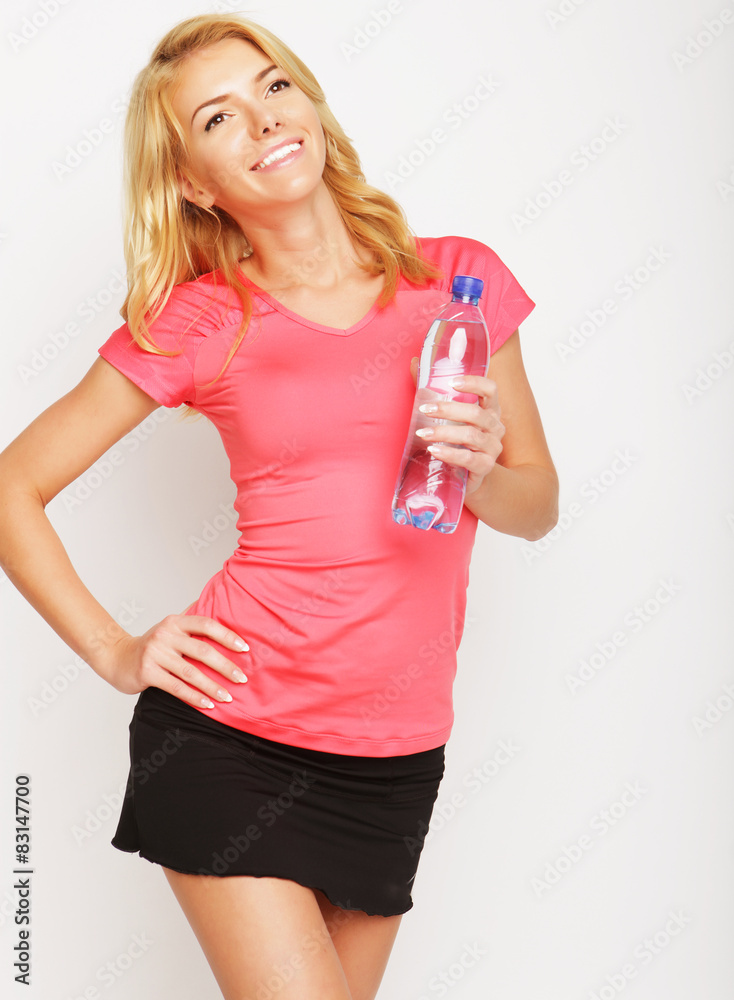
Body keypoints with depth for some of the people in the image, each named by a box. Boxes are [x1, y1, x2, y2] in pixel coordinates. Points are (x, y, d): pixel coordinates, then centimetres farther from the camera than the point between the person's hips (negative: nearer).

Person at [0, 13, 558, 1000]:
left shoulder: (457, 278, 3)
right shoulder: (194, 321, -3)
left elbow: (540, 502, 9)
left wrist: (481, 474, -12)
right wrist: (113, 651, -4)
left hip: (394, 754, 3)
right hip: (229, 731, -3)